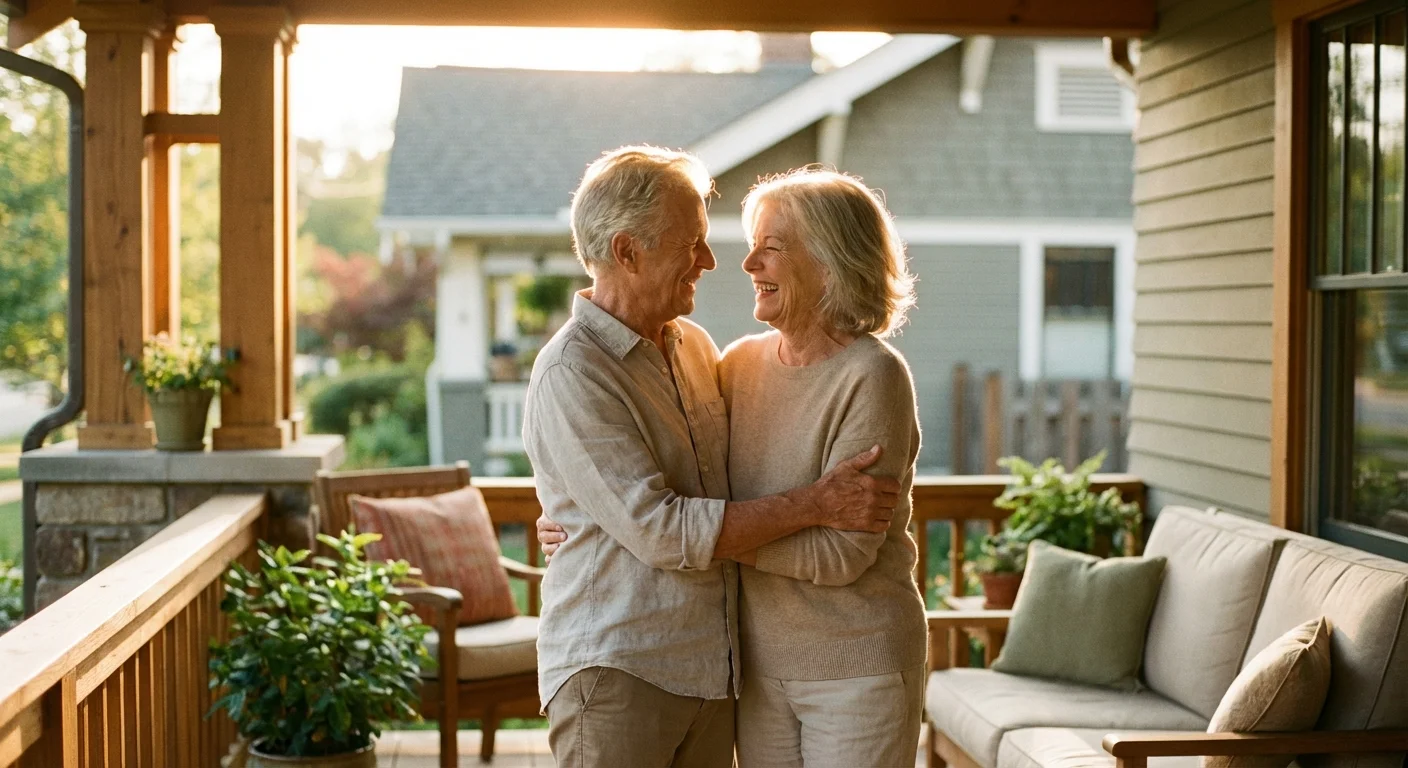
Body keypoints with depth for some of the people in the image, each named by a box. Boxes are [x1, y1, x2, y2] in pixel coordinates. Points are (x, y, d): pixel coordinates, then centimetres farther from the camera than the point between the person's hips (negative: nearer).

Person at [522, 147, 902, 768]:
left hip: (710, 669, 7)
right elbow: (661, 531, -20)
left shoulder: (696, 345, 11)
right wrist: (816, 505, -17)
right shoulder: (571, 374, -15)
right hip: (614, 671, -7)